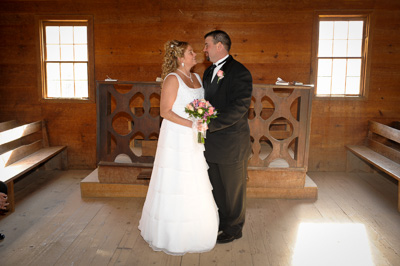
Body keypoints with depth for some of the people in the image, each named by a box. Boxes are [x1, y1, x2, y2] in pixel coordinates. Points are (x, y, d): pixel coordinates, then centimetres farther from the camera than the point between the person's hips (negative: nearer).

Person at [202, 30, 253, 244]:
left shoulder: (239, 72, -14)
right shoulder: (209, 72, 13)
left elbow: (240, 106, -23)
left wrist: (211, 124, -26)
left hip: (231, 143, -8)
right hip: (212, 142, 8)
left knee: (233, 188, 9)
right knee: (217, 186, 19)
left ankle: (234, 228, 27)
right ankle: (222, 220, 39)